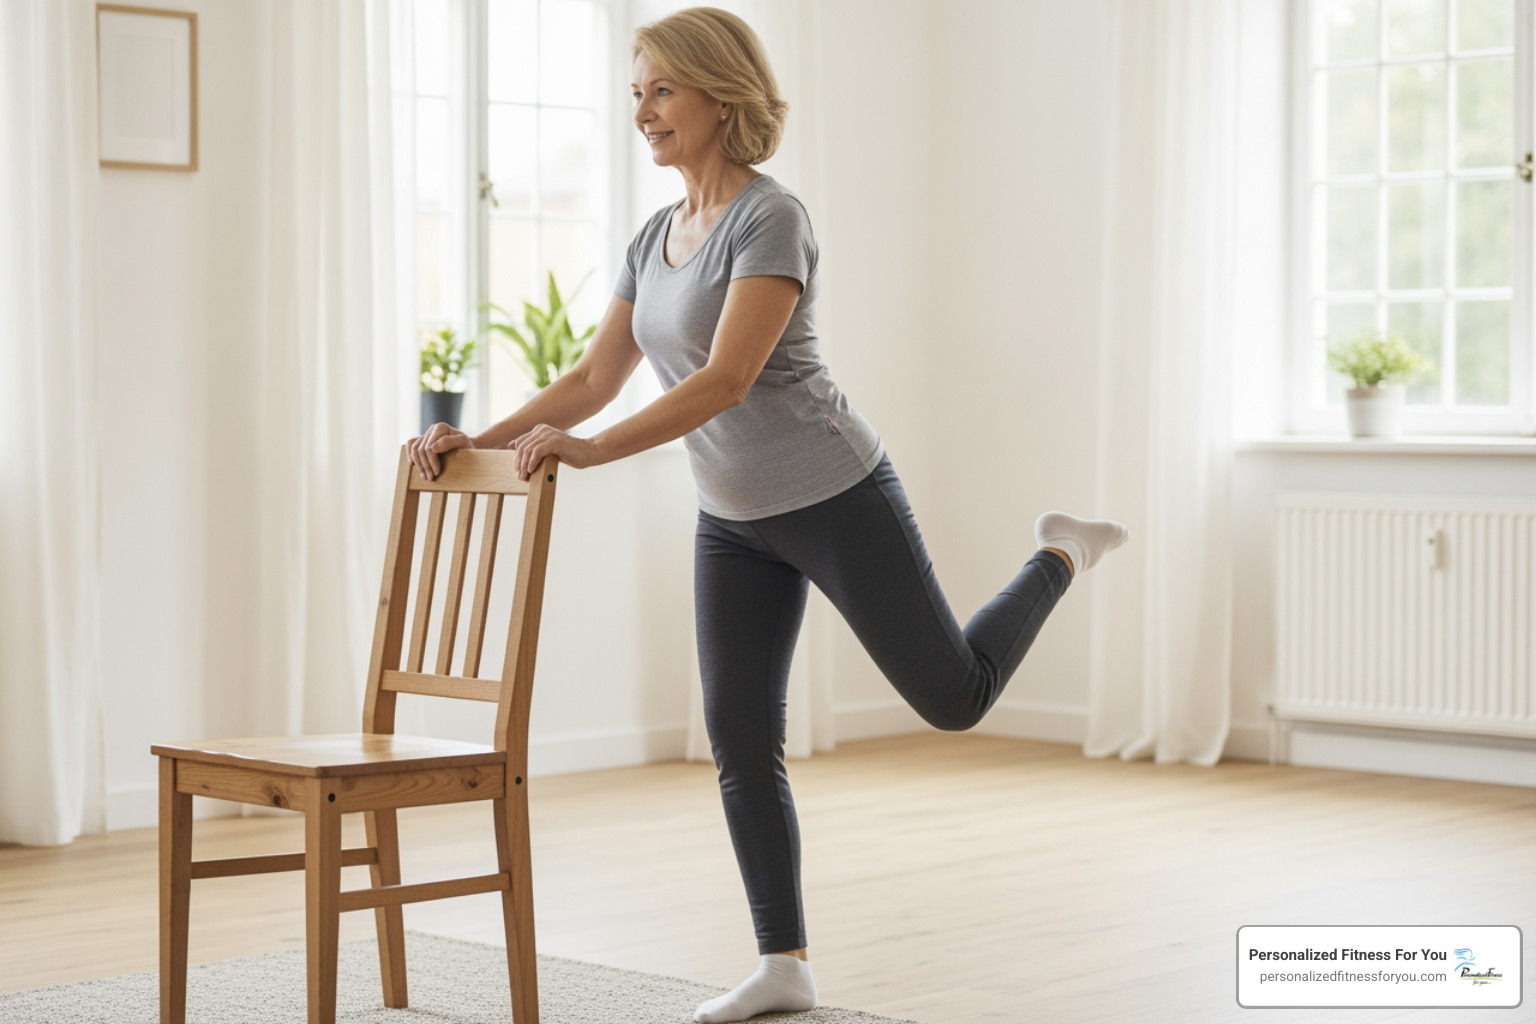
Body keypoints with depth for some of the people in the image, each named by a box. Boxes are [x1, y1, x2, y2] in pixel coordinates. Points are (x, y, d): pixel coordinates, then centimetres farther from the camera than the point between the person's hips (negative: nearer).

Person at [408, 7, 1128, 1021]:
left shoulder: (772, 218, -21)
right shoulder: (657, 237, 5)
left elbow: (727, 380, -31)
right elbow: (593, 381, 5)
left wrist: (593, 450, -39)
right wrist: (479, 440, -8)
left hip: (836, 499, -7)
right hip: (735, 522, 7)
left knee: (954, 695, 7)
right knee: (740, 739, 1)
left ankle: (1059, 557, 34)